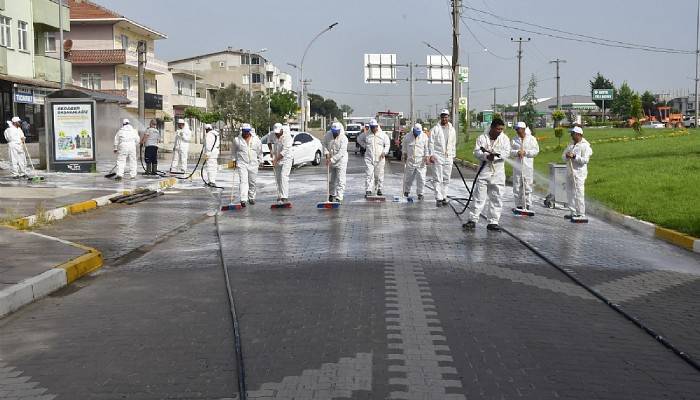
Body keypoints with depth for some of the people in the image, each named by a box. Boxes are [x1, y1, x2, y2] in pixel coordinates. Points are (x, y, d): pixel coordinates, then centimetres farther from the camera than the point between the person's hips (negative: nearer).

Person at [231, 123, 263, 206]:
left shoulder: (256, 139, 4)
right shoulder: (237, 140, 0)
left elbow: (260, 151, 12)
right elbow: (233, 151, 13)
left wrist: (260, 161, 11)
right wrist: (234, 160, 9)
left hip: (253, 164, 2)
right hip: (242, 164, -2)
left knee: (252, 182, 8)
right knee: (243, 181, -13)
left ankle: (251, 198, 25)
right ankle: (243, 199, -19)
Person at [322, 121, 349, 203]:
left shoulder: (344, 138, -19)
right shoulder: (327, 135, -5)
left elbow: (341, 152, -24)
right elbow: (324, 144, 6)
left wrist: (332, 159, -29)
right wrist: (326, 153, -10)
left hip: (340, 160, -5)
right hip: (330, 161, 5)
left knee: (340, 180, -9)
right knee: (331, 179, 16)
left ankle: (339, 197, -9)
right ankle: (331, 194, 33)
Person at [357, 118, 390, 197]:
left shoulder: (383, 135, 2)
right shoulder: (366, 135, 3)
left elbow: (387, 144, 9)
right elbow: (359, 140, 19)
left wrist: (384, 152, -7)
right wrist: (365, 146, 6)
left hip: (379, 158, 0)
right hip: (369, 158, 0)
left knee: (379, 175, 7)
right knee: (369, 175, -8)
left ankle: (379, 189, 24)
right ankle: (368, 191, -8)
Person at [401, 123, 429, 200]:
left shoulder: (424, 136, 1)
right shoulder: (407, 137, 3)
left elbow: (427, 147, 2)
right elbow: (404, 147, 16)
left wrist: (426, 156, -6)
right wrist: (404, 154, 13)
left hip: (421, 161, -1)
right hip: (410, 161, 1)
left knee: (421, 178, -5)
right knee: (408, 177, 9)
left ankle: (420, 193, 4)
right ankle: (406, 191, 27)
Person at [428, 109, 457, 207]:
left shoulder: (452, 129, 11)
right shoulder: (435, 129, -1)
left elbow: (453, 144, 16)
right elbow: (431, 143, -3)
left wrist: (453, 155, 12)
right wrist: (431, 155, -11)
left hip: (448, 158, 4)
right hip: (437, 157, -4)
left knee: (446, 179, 7)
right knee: (438, 179, -6)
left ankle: (444, 197, 14)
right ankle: (438, 198, -6)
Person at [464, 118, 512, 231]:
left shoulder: (505, 139, 6)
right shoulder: (482, 138, 0)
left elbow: (506, 152, -6)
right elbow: (477, 152, -8)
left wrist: (495, 155, -22)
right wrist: (486, 156, -27)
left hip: (498, 174, 2)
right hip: (484, 172, -2)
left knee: (497, 199, 3)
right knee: (479, 197, -1)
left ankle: (493, 222, 11)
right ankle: (472, 220, 5)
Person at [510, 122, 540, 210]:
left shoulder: (532, 139, 4)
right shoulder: (514, 140, 10)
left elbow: (536, 150, -2)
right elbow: (510, 151, 3)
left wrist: (525, 152, -11)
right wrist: (517, 152, -15)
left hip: (528, 166, -2)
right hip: (517, 166, 2)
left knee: (528, 187, -2)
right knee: (517, 187, 2)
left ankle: (527, 206, 2)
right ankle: (518, 205, 9)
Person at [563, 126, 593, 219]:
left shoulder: (585, 146, -7)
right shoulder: (571, 145, 17)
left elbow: (585, 160, -15)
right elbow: (563, 156, 14)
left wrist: (574, 157, -24)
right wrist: (567, 156, -9)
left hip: (579, 172, -8)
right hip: (570, 172, 8)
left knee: (579, 193, -10)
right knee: (570, 193, 11)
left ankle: (581, 214, -7)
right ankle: (573, 212, 21)